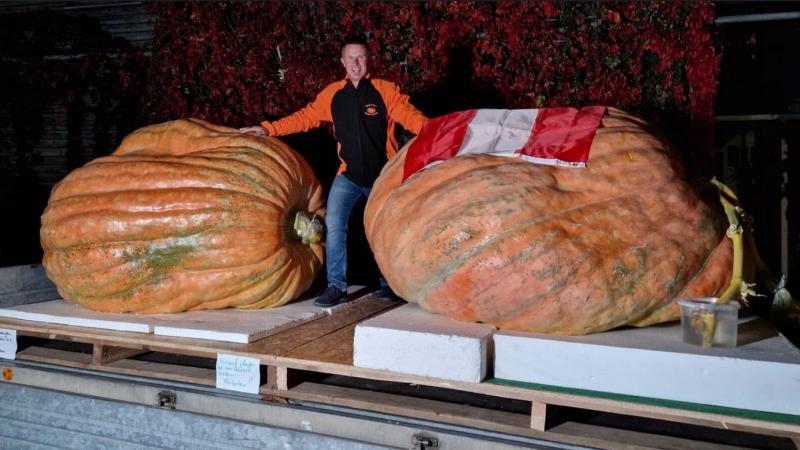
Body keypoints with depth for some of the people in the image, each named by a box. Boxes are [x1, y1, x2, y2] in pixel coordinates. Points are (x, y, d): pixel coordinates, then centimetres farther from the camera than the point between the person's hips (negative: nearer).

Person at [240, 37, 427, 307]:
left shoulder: (386, 91, -7)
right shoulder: (333, 94, 1)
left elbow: (410, 116, -17)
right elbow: (305, 117, 5)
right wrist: (269, 129, -2)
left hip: (383, 177, -1)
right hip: (348, 176, 2)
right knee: (334, 224, -15)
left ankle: (389, 285, 28)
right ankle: (337, 286, -4)